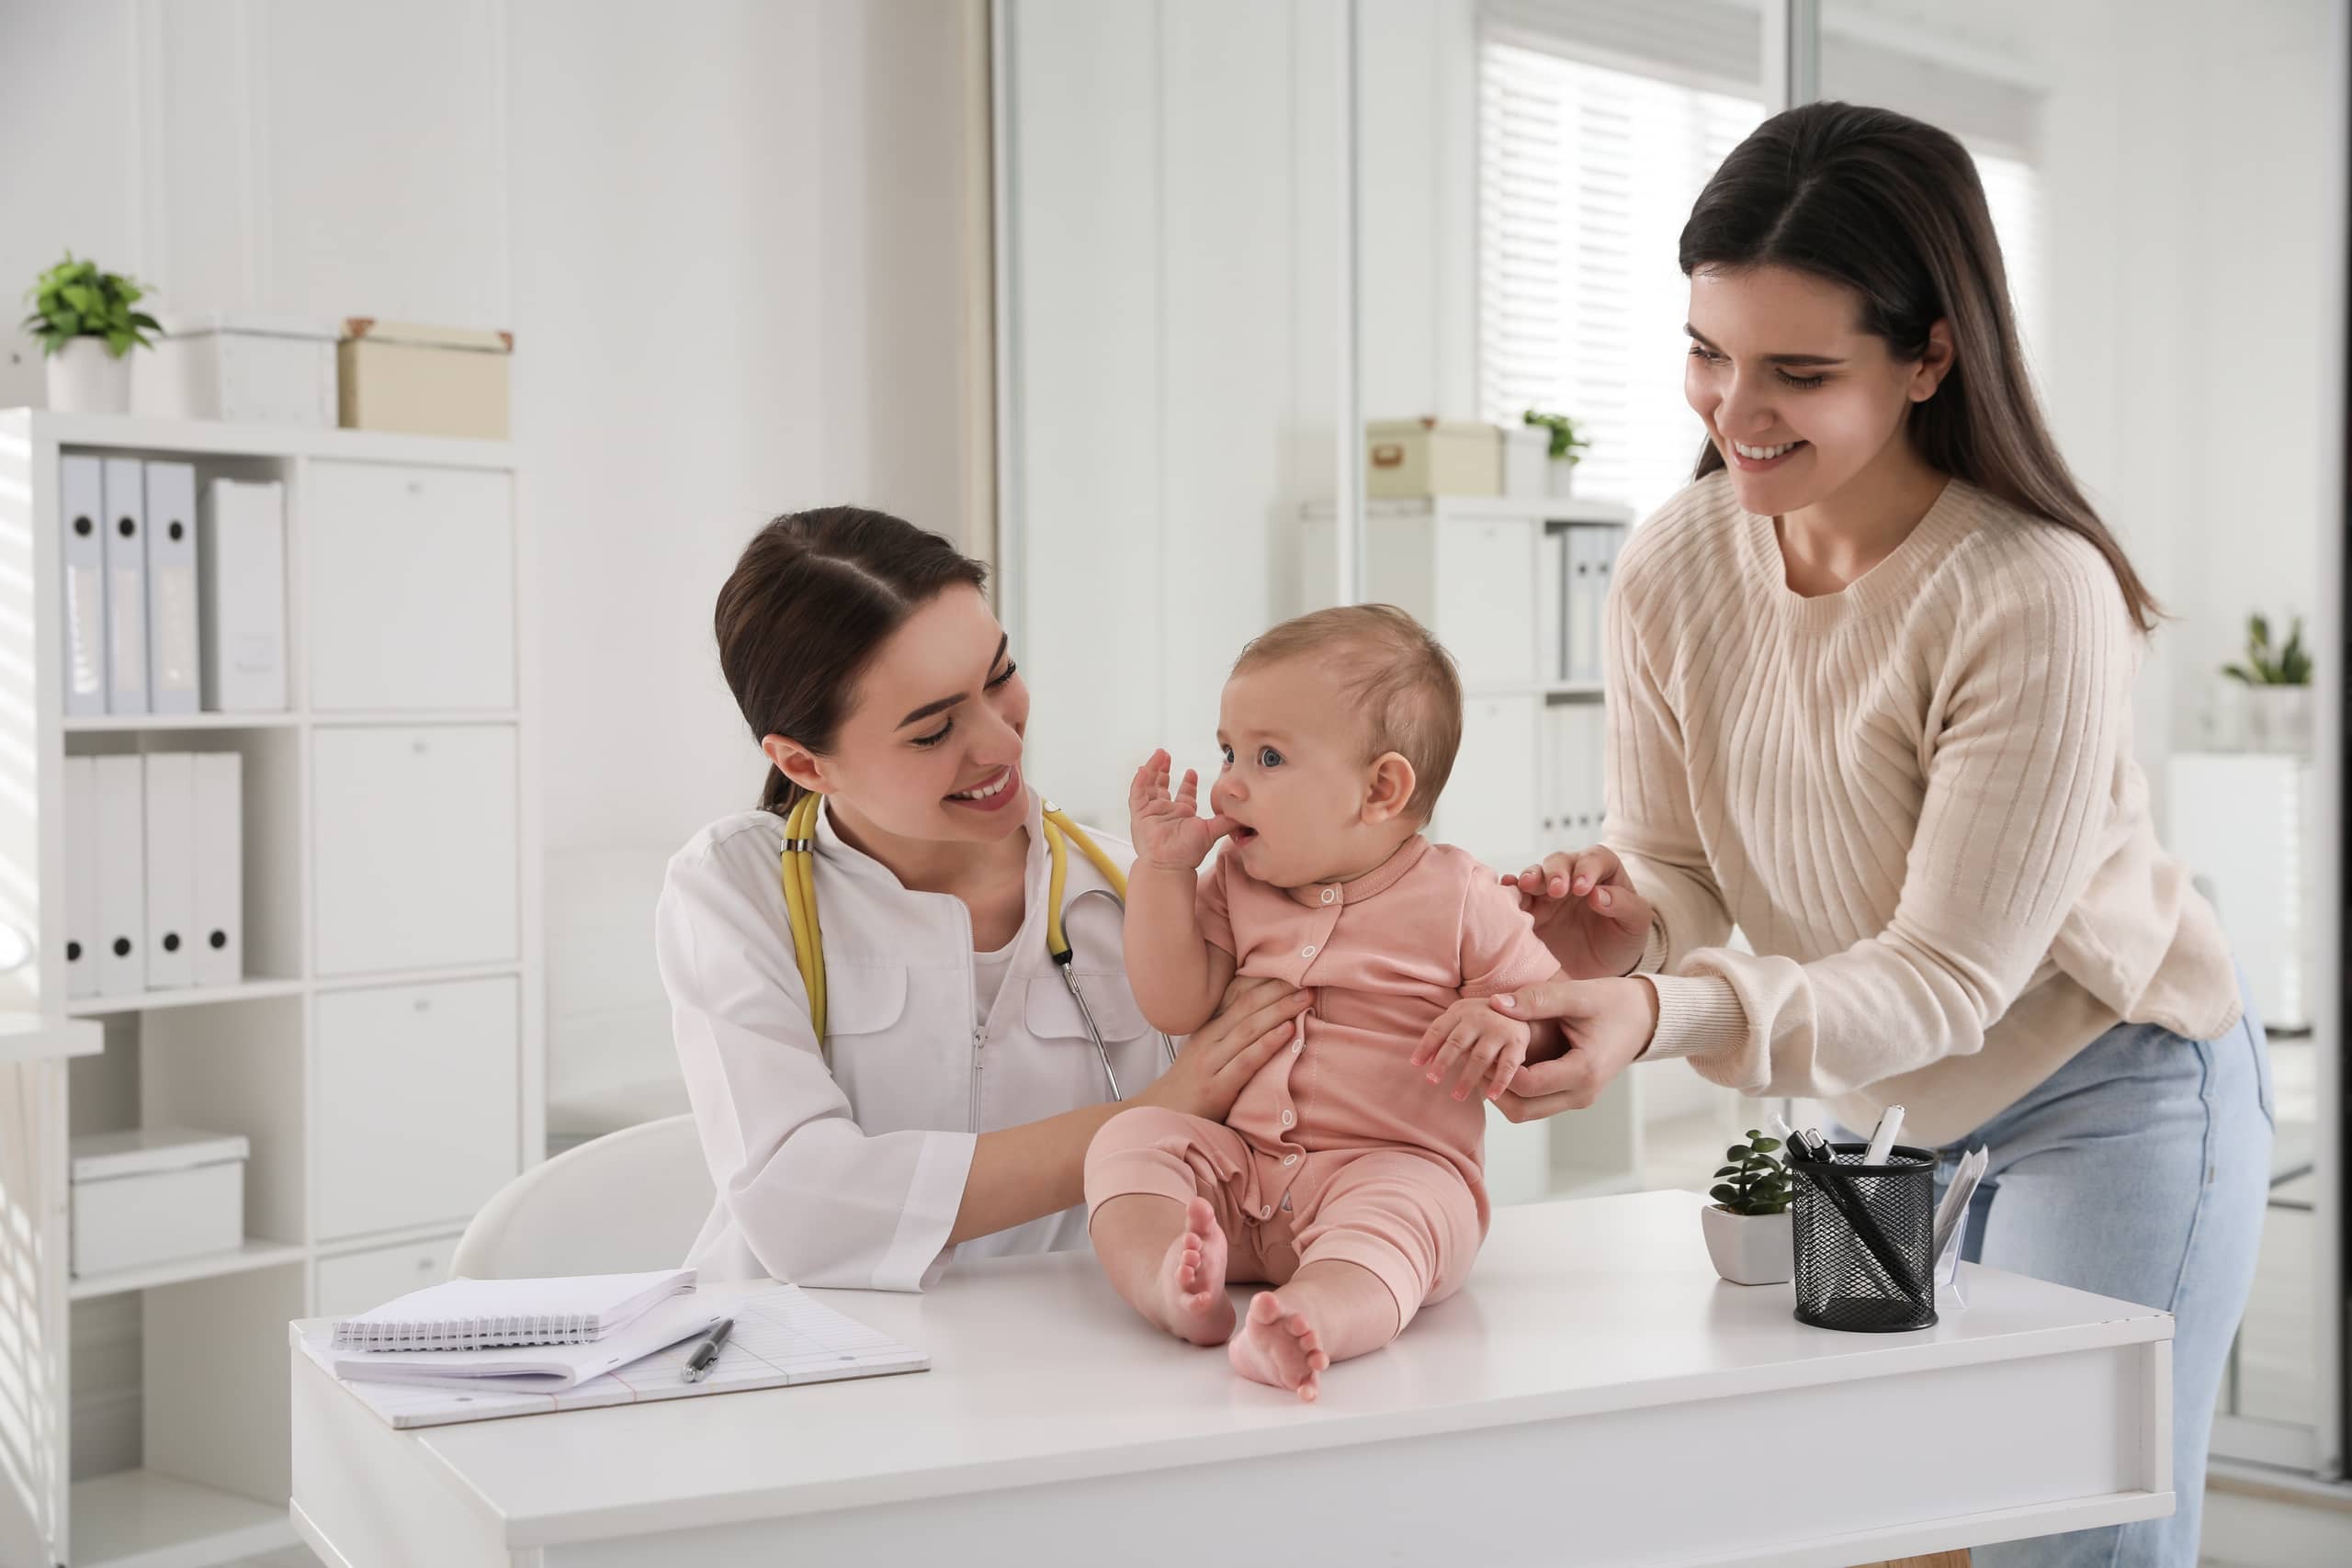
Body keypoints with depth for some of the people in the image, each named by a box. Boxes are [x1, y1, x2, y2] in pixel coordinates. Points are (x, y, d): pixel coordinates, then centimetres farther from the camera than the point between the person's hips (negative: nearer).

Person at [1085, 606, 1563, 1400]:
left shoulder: (1461, 902, -2)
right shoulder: (1235, 887, 12)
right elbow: (1175, 1006, 4)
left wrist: (1506, 1027, -23)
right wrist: (1163, 867, -1)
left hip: (1400, 1165, -5)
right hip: (1236, 1165, 5)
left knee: (1399, 1210, -37)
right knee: (1129, 1138, -19)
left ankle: (1312, 1315, -65)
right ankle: (1170, 1281, -45)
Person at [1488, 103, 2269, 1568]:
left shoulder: (2033, 597, -28)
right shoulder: (1675, 567, -11)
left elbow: (1950, 978, -27)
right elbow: (1677, 865, -4)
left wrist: (1668, 1018, -42)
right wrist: (1622, 926, -28)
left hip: (2107, 1105, -5)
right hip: (1872, 1108, 5)